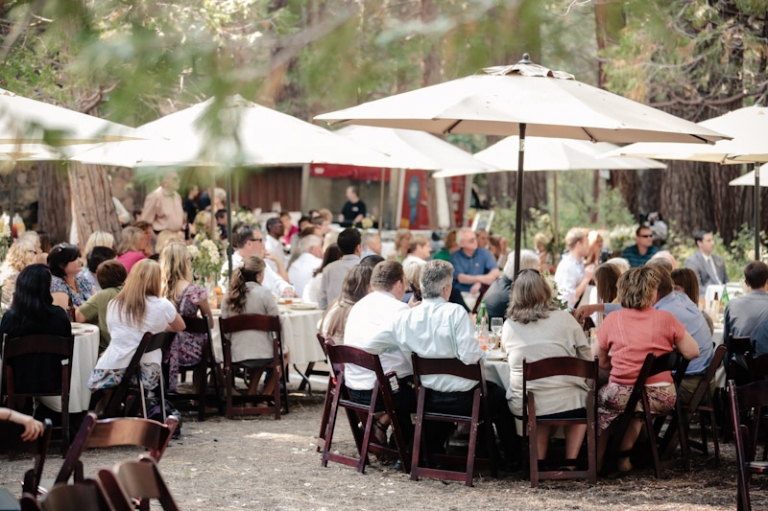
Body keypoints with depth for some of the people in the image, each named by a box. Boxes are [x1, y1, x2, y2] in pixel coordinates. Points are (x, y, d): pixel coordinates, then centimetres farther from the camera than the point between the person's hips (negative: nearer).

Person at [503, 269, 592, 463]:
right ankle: (570, 461, 31)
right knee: (584, 403, 31)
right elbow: (587, 359, 4)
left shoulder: (508, 326, -1)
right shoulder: (564, 319, -6)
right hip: (567, 404, -1)